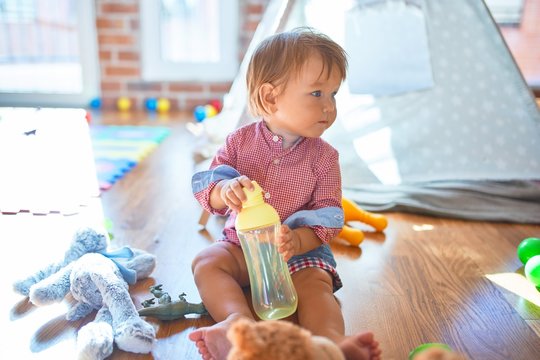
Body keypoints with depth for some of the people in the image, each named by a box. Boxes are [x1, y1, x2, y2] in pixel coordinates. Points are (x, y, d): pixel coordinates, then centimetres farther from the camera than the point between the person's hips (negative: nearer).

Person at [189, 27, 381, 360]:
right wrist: (225, 190, -32)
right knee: (206, 262, -22)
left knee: (316, 282, -29)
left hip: (303, 250, -1)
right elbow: (204, 188, -6)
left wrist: (298, 239, -30)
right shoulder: (240, 141, -5)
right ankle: (238, 319, -41)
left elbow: (328, 214, -9)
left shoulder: (324, 156, -6)